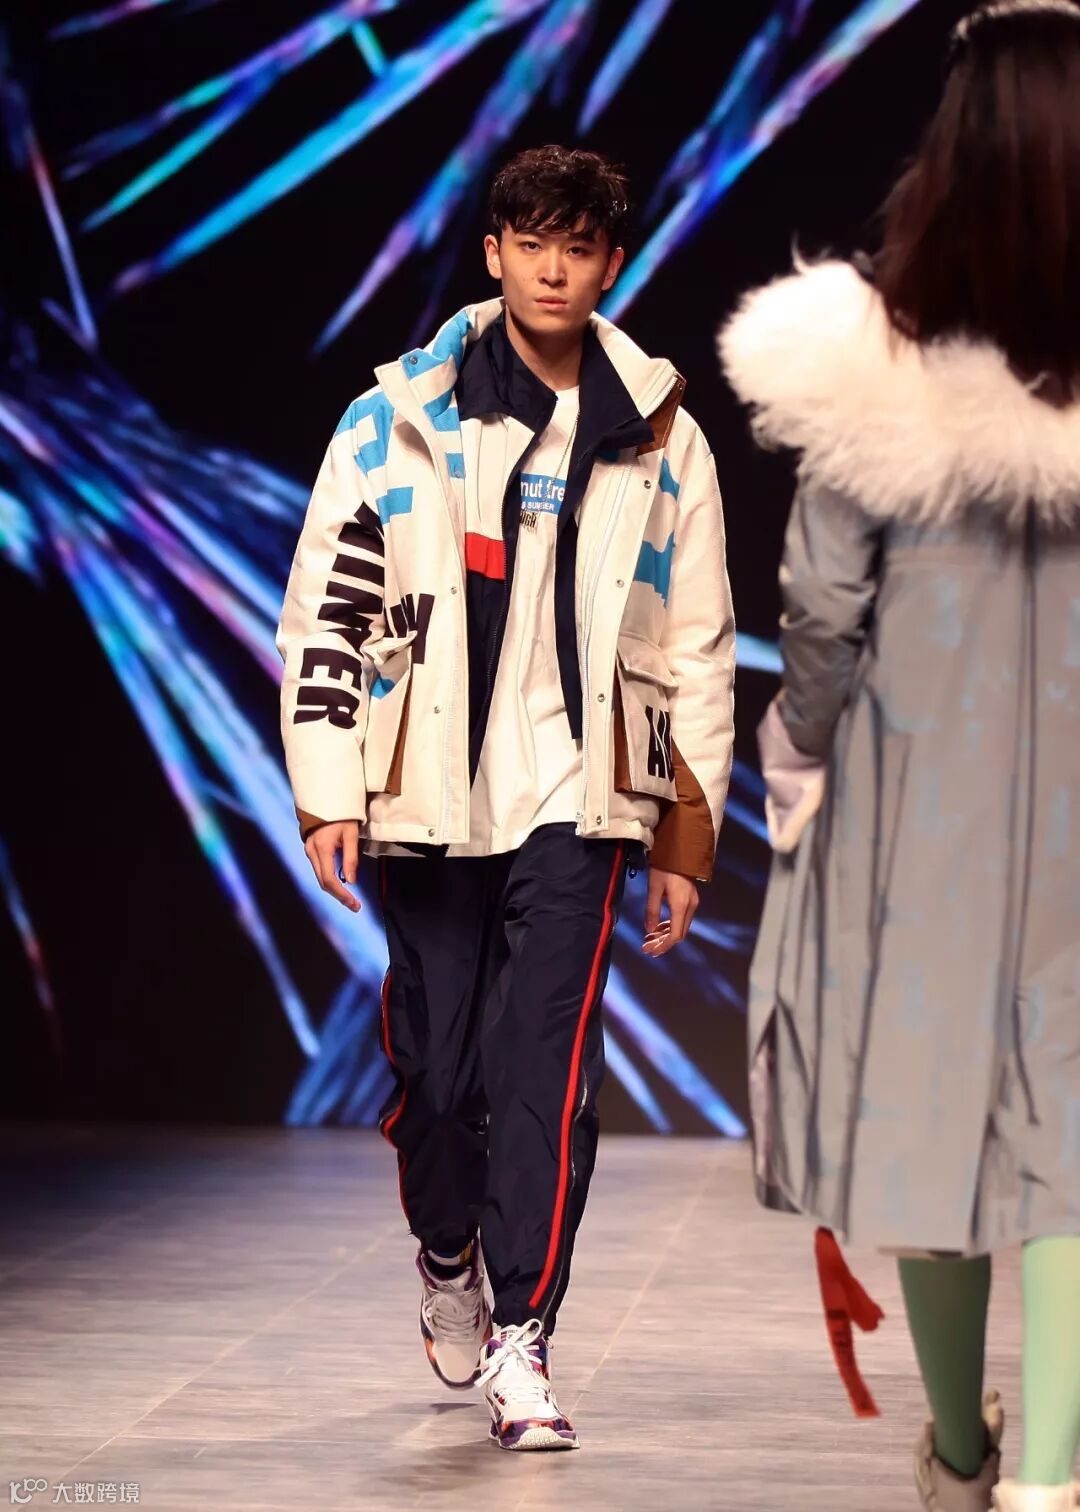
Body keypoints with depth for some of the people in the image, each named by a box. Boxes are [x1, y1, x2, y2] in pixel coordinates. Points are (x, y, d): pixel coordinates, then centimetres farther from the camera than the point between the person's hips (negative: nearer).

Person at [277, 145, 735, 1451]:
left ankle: (521, 1339, -4)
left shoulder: (659, 441, 6)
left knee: (549, 1065, -10)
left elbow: (698, 654, 10)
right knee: (434, 1059, 8)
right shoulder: (399, 419, 3)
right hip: (431, 794, 0)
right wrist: (328, 793, -4)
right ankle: (445, 1256, 36)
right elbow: (324, 611, 3)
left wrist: (685, 839, 6)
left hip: (574, 801, 0)